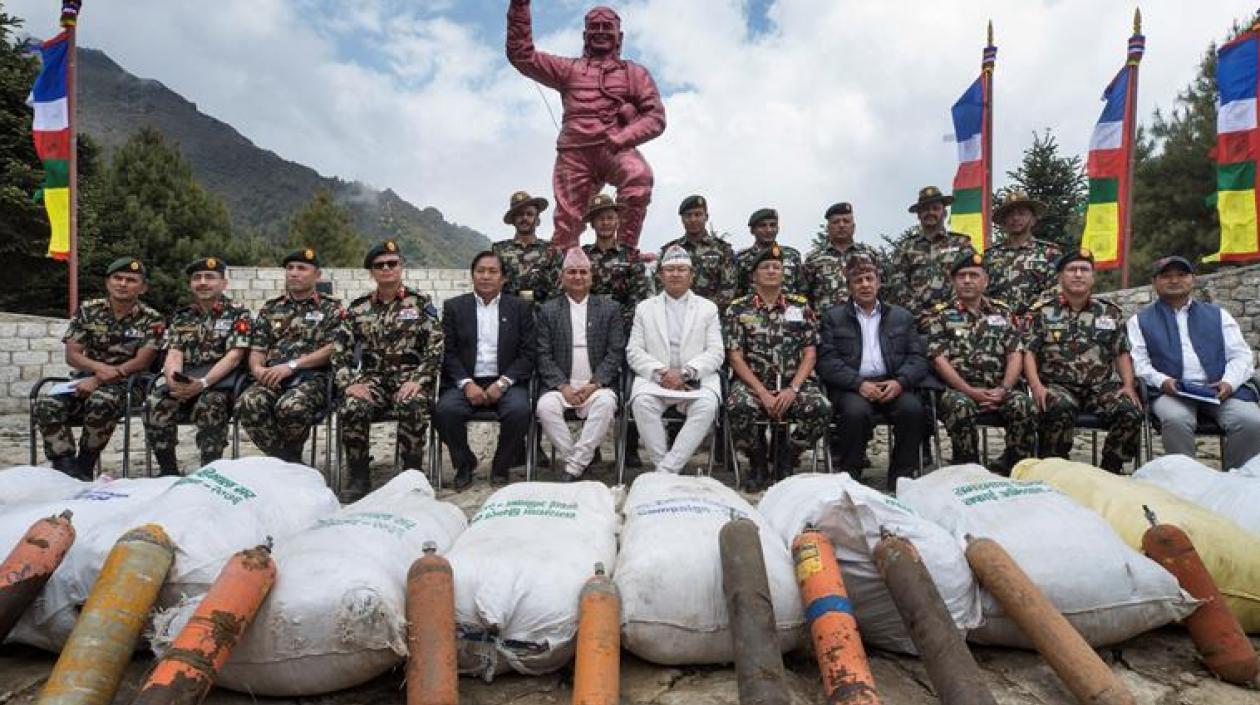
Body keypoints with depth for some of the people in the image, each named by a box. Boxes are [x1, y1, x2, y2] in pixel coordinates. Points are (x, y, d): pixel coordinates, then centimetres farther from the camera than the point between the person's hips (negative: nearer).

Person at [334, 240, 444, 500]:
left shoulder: (421, 303, 4)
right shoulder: (357, 308, 11)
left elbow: (436, 348, -4)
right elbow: (340, 352, 8)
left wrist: (417, 381, -17)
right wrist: (350, 383, -8)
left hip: (409, 377, -2)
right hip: (372, 378, 3)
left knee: (412, 408, -35)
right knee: (350, 408, -28)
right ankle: (359, 475, -9)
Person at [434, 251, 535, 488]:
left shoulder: (521, 307, 9)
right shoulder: (454, 307, 11)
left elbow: (527, 354, 2)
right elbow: (448, 352, 4)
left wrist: (503, 383, -12)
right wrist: (466, 383, -12)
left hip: (505, 382, 0)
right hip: (465, 382, 1)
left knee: (519, 410, -30)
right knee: (445, 411, -28)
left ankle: (501, 467, -3)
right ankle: (464, 464, 1)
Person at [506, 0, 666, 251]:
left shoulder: (634, 73, 20)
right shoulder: (569, 69, 24)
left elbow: (656, 117, 9)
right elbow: (521, 55, 18)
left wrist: (623, 137, -10)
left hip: (614, 149, -2)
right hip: (574, 152, 2)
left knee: (640, 176, -34)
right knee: (566, 224, -4)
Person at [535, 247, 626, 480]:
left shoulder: (609, 309, 9)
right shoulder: (548, 311, 10)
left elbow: (615, 352, 2)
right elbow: (544, 355, 3)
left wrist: (595, 384, -12)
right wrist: (563, 386, -11)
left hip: (597, 385, 0)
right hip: (561, 385, 1)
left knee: (606, 403, -32)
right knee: (545, 406, -30)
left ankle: (574, 466, -21)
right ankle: (575, 461, -13)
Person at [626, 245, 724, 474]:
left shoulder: (708, 308, 15)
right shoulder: (644, 308, 17)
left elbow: (716, 352, 5)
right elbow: (634, 352, 8)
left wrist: (685, 373, -13)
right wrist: (660, 372, -11)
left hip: (697, 380, 0)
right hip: (655, 379, 1)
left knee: (707, 405, -32)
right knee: (642, 401, -32)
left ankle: (665, 471, -27)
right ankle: (666, 469, -21)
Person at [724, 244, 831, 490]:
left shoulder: (801, 306, 10)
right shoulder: (738, 309, 5)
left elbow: (809, 352, 4)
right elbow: (735, 357, -2)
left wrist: (792, 390, -12)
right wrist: (763, 394, -14)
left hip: (795, 382, 2)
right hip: (752, 382, -1)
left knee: (821, 407, -28)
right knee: (738, 406, -34)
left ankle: (786, 458, 1)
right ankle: (758, 462, -3)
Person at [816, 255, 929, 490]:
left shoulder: (901, 316, 20)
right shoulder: (834, 317, 13)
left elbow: (918, 358, 11)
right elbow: (827, 361, 0)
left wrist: (900, 382, -10)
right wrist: (859, 384, -15)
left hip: (892, 385, 2)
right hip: (851, 387, -2)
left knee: (912, 408, -28)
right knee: (856, 411, -34)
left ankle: (900, 479, -12)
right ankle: (849, 478, -15)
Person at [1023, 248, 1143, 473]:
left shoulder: (1109, 311, 16)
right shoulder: (1042, 310, 6)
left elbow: (1122, 353, 17)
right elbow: (1029, 352, 0)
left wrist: (1128, 385, 2)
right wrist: (1036, 386, -15)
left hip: (1102, 386, 3)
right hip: (1058, 385, -3)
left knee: (1131, 412, -25)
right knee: (1060, 409, -36)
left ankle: (1110, 471, -5)